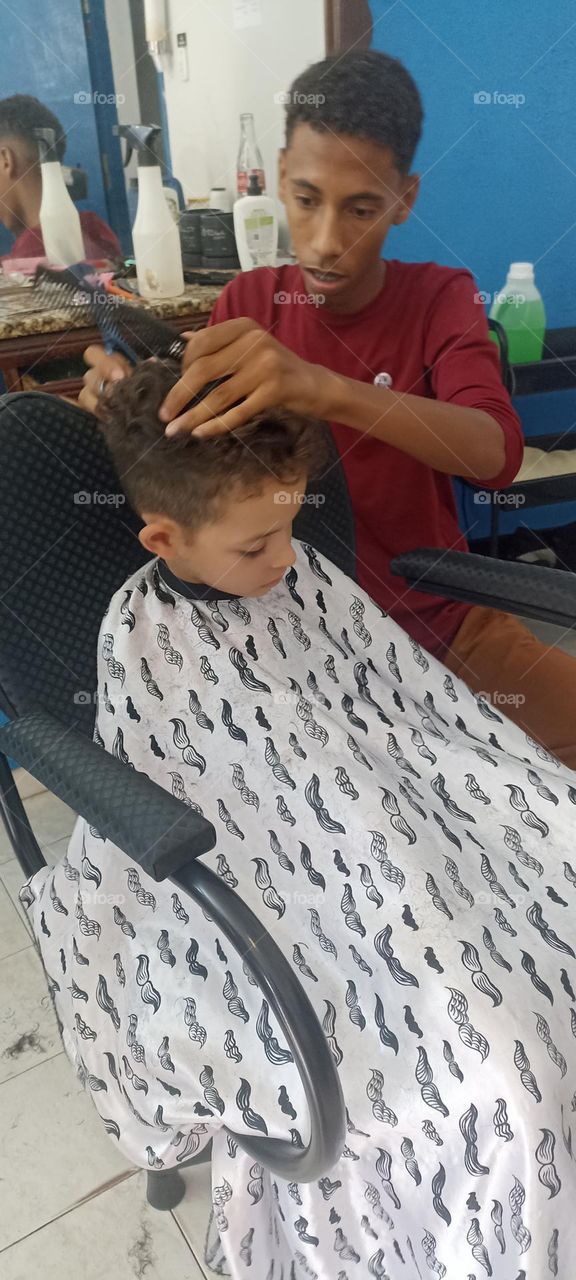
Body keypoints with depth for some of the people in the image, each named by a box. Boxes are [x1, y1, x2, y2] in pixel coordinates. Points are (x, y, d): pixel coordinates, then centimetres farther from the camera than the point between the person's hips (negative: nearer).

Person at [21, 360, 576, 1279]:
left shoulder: (308, 579, 0)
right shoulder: (142, 648, -13)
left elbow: (418, 694, 6)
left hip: (400, 837, 6)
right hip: (289, 887, -5)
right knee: (495, 1075, -15)